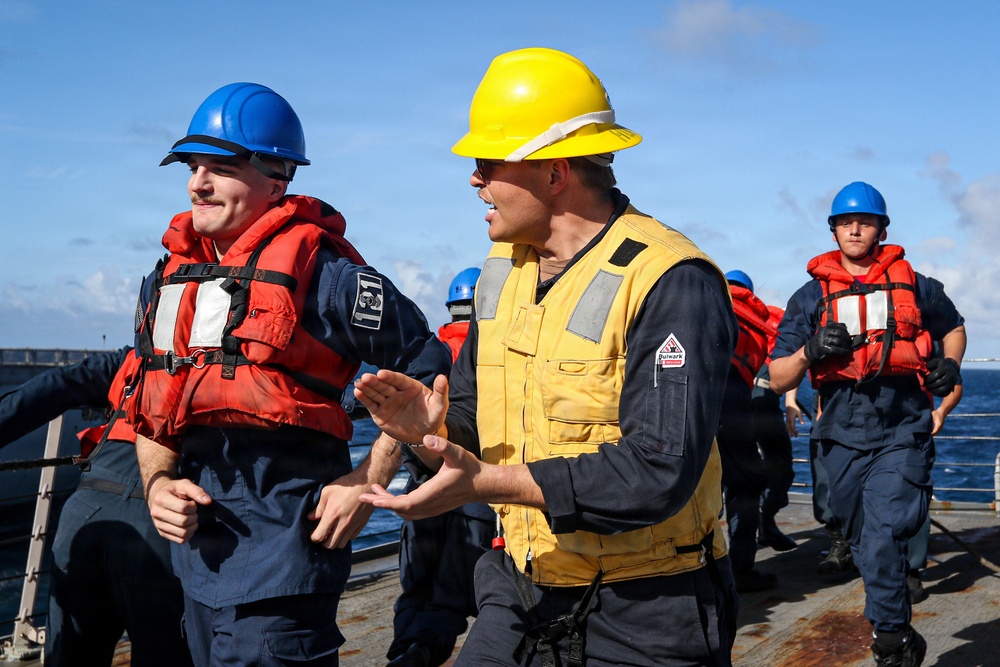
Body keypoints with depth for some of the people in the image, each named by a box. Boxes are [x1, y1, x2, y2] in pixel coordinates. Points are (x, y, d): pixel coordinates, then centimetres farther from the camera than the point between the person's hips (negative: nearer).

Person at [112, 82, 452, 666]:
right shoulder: (166, 283, 10)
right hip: (198, 555, 8)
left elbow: (428, 369, -5)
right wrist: (157, 484, 2)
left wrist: (369, 481, -8)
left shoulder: (320, 273, -12)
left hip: (280, 565, -7)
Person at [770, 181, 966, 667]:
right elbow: (778, 380, 8)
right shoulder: (811, 296, 10)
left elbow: (953, 327, 28)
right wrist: (809, 351, -12)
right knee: (865, 543, 10)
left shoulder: (913, 285, 10)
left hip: (902, 432, -2)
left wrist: (950, 364, 7)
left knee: (883, 540, -17)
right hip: (843, 436, 2)